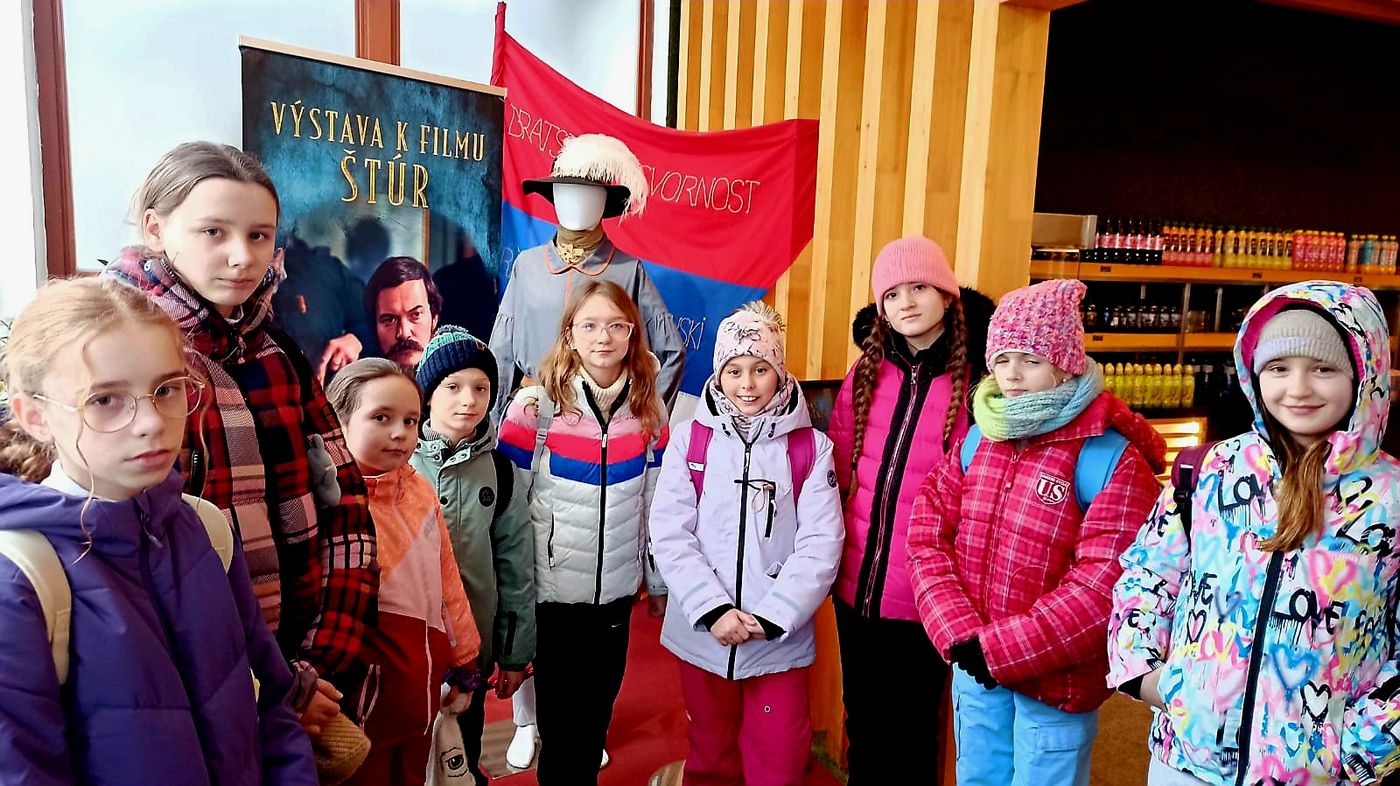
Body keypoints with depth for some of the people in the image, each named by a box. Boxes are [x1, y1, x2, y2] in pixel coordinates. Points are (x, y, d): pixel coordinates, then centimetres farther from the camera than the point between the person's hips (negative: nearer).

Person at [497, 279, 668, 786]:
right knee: (560, 711, 10)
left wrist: (659, 579, 12)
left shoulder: (648, 408, 0)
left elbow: (655, 501, 8)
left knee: (599, 706, 15)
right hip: (551, 589, -3)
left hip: (617, 590, 3)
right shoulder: (536, 406, -10)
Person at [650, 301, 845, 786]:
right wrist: (713, 609, -16)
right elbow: (669, 534, -7)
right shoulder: (689, 440, -2)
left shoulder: (812, 447, -3)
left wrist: (772, 616, -15)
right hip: (701, 632, 1)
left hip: (780, 637, 0)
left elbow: (821, 544, -7)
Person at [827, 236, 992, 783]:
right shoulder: (867, 372, 4)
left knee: (911, 729, 15)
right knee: (862, 722, 21)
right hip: (857, 584, 4)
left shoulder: (977, 380, -10)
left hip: (924, 594, -4)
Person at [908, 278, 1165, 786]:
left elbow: (1103, 589, -21)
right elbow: (928, 537, -1)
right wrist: (960, 635, -14)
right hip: (974, 668, 5)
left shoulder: (1111, 459, -15)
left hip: (1054, 680, -5)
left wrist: (998, 649, -19)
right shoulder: (978, 440, 2)